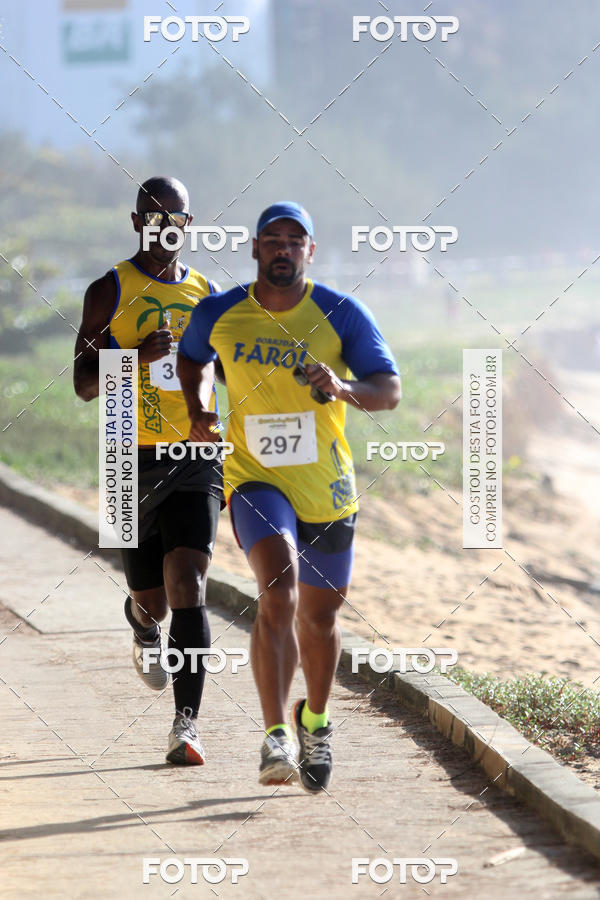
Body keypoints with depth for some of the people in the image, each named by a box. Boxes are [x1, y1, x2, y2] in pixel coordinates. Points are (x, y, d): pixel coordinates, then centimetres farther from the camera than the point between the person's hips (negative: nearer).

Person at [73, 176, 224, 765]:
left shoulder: (208, 295, 10)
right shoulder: (109, 292, 2)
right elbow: (84, 383, -3)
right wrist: (139, 357, -20)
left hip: (197, 459, 1)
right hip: (134, 461, -1)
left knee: (187, 584, -16)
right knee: (150, 599, 8)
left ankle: (186, 722, -19)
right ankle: (144, 629, 48)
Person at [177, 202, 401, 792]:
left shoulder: (342, 315, -6)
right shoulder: (218, 315, -2)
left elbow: (390, 389, -9)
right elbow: (192, 358, 20)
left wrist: (343, 389, -28)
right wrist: (197, 411, 3)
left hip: (327, 487, 1)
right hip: (255, 479, -1)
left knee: (319, 614, 14)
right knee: (278, 590, -25)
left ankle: (314, 721, 41)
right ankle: (276, 737, -29)